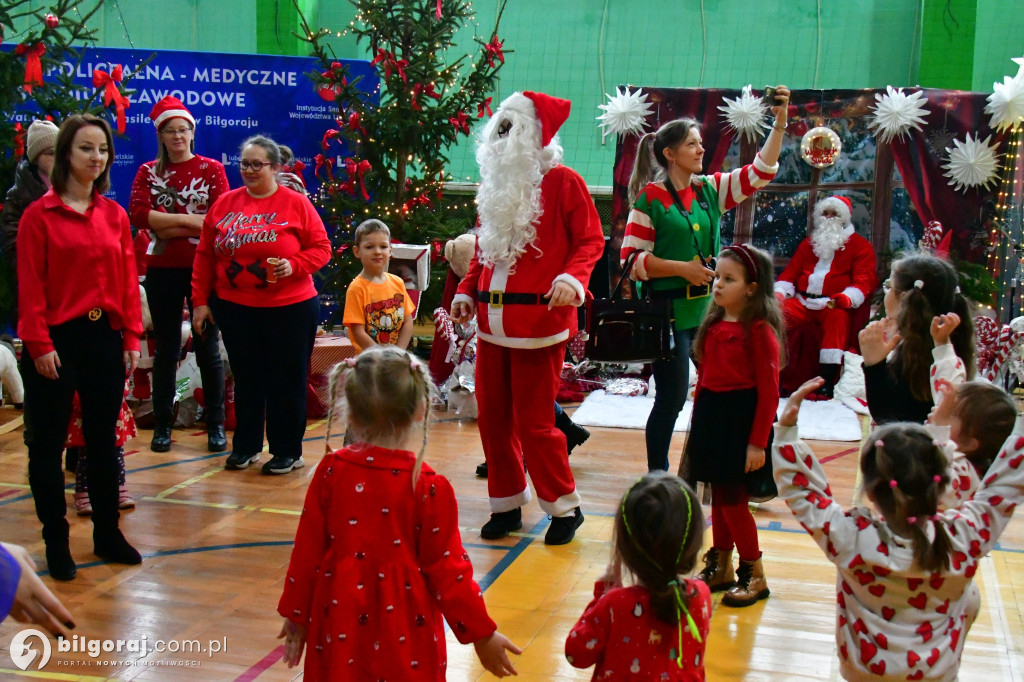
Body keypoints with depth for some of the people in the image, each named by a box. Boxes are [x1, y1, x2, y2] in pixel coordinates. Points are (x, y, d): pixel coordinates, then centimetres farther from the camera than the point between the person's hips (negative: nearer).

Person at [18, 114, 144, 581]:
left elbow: (128, 280, 7)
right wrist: (39, 344, -13)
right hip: (57, 341, -4)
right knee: (48, 444, 4)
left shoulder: (115, 215, 7)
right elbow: (30, 285, -8)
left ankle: (107, 533, 25)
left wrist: (131, 337, 2)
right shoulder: (39, 214, -5)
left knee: (104, 440, 13)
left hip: (105, 337, 4)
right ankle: (56, 542, 17)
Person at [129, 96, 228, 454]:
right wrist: (189, 220, -14)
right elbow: (138, 214, -8)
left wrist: (166, 225, -11)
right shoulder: (148, 172, 8)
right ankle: (162, 425, 16)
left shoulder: (211, 169, 3)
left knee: (208, 346, 4)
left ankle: (215, 424, 12)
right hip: (162, 270, 2)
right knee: (165, 348, 8)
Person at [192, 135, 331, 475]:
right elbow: (205, 256, 7)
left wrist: (294, 265, -20)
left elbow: (321, 248, -3)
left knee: (287, 380, 5)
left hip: (290, 308, -3)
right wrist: (200, 301, 3)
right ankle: (245, 446, 26)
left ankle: (288, 451, 17)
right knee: (246, 378, 12)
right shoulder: (225, 204, 5)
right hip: (235, 308, 3)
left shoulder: (296, 204, -3)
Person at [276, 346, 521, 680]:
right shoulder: (429, 487, -14)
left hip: (339, 628, 2)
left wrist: (296, 614, 13)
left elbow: (307, 551, -1)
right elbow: (447, 570, -10)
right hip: (405, 635, -2)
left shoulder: (331, 471, -8)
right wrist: (482, 633, 1)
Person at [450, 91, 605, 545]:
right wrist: (467, 291, 12)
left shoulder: (562, 182, -3)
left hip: (539, 320, -7)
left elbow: (590, 240, -6)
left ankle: (564, 507, 15)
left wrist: (572, 277, -22)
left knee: (534, 421, -4)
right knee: (492, 416, 10)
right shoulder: (495, 184, 16)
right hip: (492, 320, 7)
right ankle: (507, 504, 25)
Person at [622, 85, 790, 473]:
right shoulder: (651, 197, -7)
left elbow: (760, 172, 7)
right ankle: (657, 476, 16)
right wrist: (682, 269, -17)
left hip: (708, 308, 6)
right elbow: (631, 258, -11)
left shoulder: (711, 190, 9)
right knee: (672, 397, 0)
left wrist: (780, 122, -2)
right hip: (669, 310, -6)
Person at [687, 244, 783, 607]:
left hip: (742, 420, -7)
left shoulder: (759, 330, -14)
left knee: (732, 499, -2)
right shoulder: (713, 325, 8)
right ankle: (720, 567, 28)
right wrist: (699, 425, 13)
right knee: (719, 496, 15)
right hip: (711, 417, 7)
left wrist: (758, 442, -17)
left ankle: (753, 574, 14)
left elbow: (769, 391, -15)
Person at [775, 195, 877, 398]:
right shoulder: (809, 243, 24)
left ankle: (827, 383, -43)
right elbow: (791, 272, 19)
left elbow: (864, 279, -3)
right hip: (803, 301, 4)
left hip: (834, 305, -4)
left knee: (838, 318, -38)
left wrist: (846, 298, -24)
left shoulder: (860, 245, 9)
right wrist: (779, 293, -3)